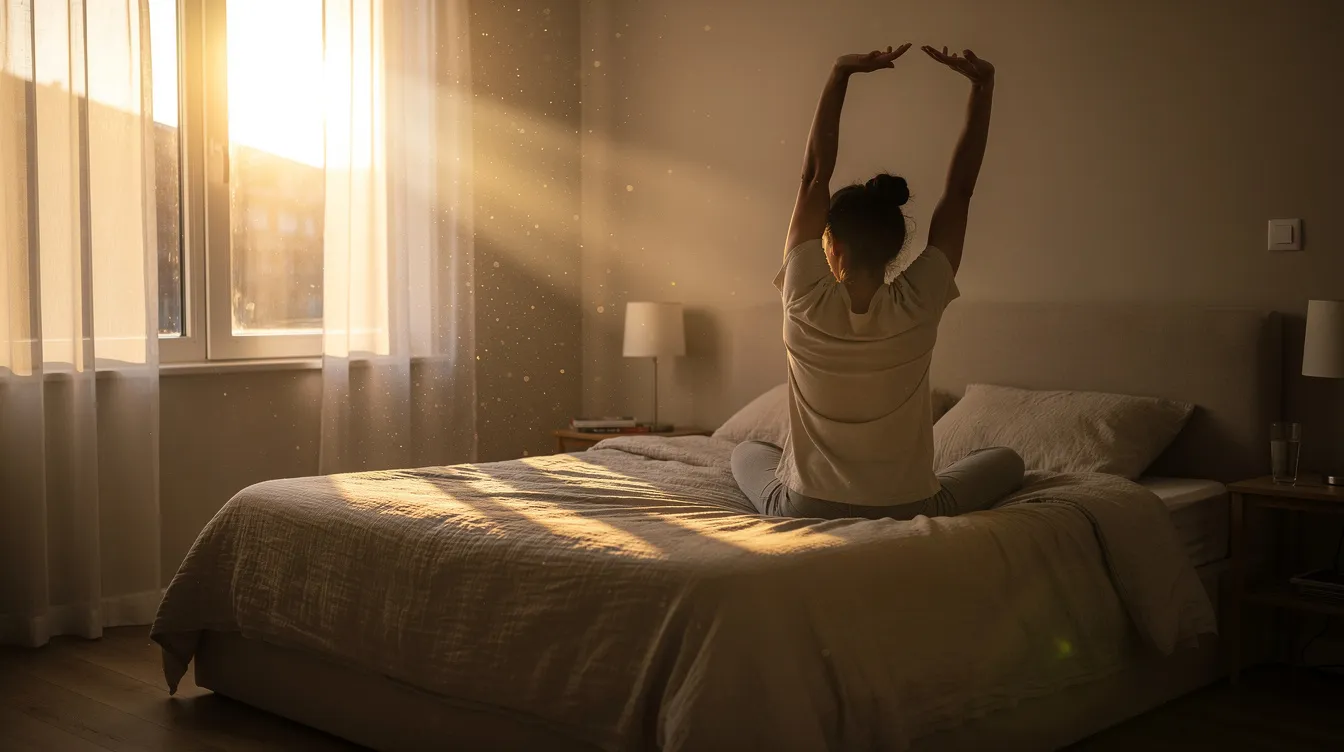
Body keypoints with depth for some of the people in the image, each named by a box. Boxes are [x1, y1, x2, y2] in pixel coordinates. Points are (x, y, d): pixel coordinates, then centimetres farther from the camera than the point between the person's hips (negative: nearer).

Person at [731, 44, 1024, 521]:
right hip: (909, 514, 0)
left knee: (746, 453, 34)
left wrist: (841, 74, -9)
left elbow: (814, 175, -9)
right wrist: (982, 85, -4)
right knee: (1007, 460, 27)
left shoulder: (806, 301, -17)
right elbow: (960, 190, -7)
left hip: (805, 512, 1)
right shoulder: (918, 304, -16)